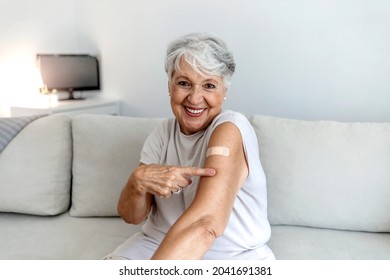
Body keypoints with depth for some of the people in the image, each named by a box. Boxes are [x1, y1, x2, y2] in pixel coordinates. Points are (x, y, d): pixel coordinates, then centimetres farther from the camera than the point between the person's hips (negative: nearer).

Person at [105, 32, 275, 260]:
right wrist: (138, 180, -23)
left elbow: (205, 224, -32)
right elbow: (132, 216, -2)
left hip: (232, 258, -3)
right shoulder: (163, 133, 1)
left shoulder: (230, 128, -18)